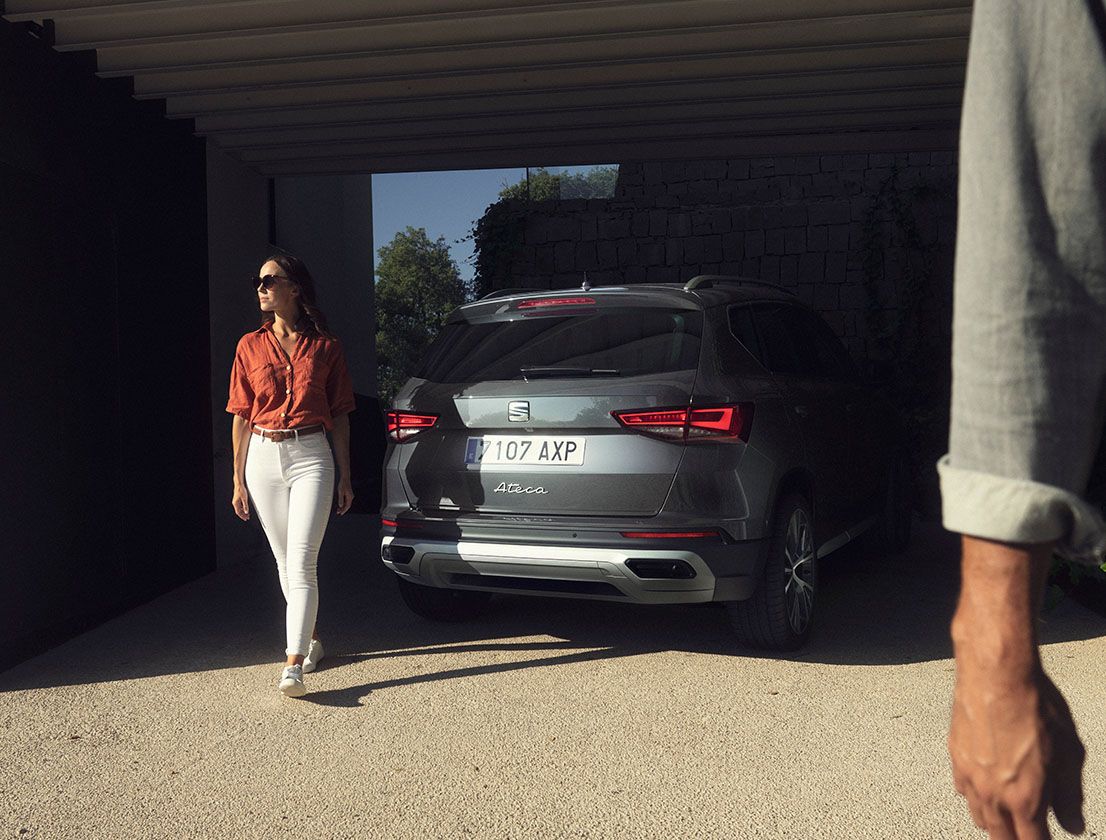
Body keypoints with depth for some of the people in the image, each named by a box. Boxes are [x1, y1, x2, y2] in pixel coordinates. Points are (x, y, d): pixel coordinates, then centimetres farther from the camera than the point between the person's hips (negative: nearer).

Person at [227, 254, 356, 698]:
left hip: (311, 456, -3)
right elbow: (241, 417, 8)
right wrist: (238, 481, 6)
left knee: (301, 563, -11)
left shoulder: (324, 346, 1)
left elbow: (339, 416, 4)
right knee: (285, 561, 12)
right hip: (263, 457, 3)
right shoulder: (250, 346, 7)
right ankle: (311, 638, 30)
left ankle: (294, 664, -13)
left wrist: (345, 478, 3)